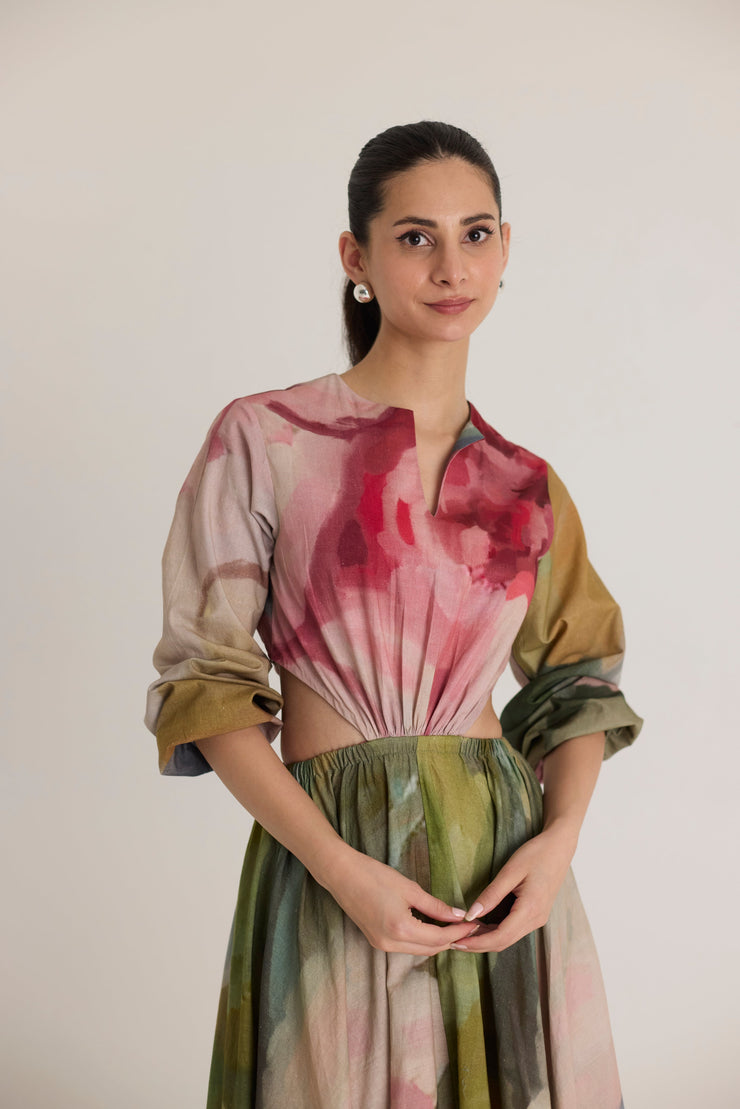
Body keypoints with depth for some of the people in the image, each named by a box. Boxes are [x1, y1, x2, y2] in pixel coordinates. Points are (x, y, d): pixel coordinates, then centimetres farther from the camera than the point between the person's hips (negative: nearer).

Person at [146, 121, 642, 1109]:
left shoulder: (526, 487, 6)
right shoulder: (265, 440, -5)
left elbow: (578, 679, 13)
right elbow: (206, 683, -7)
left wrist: (557, 839, -6)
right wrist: (342, 868, -16)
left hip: (506, 868, 4)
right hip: (328, 860, -3)